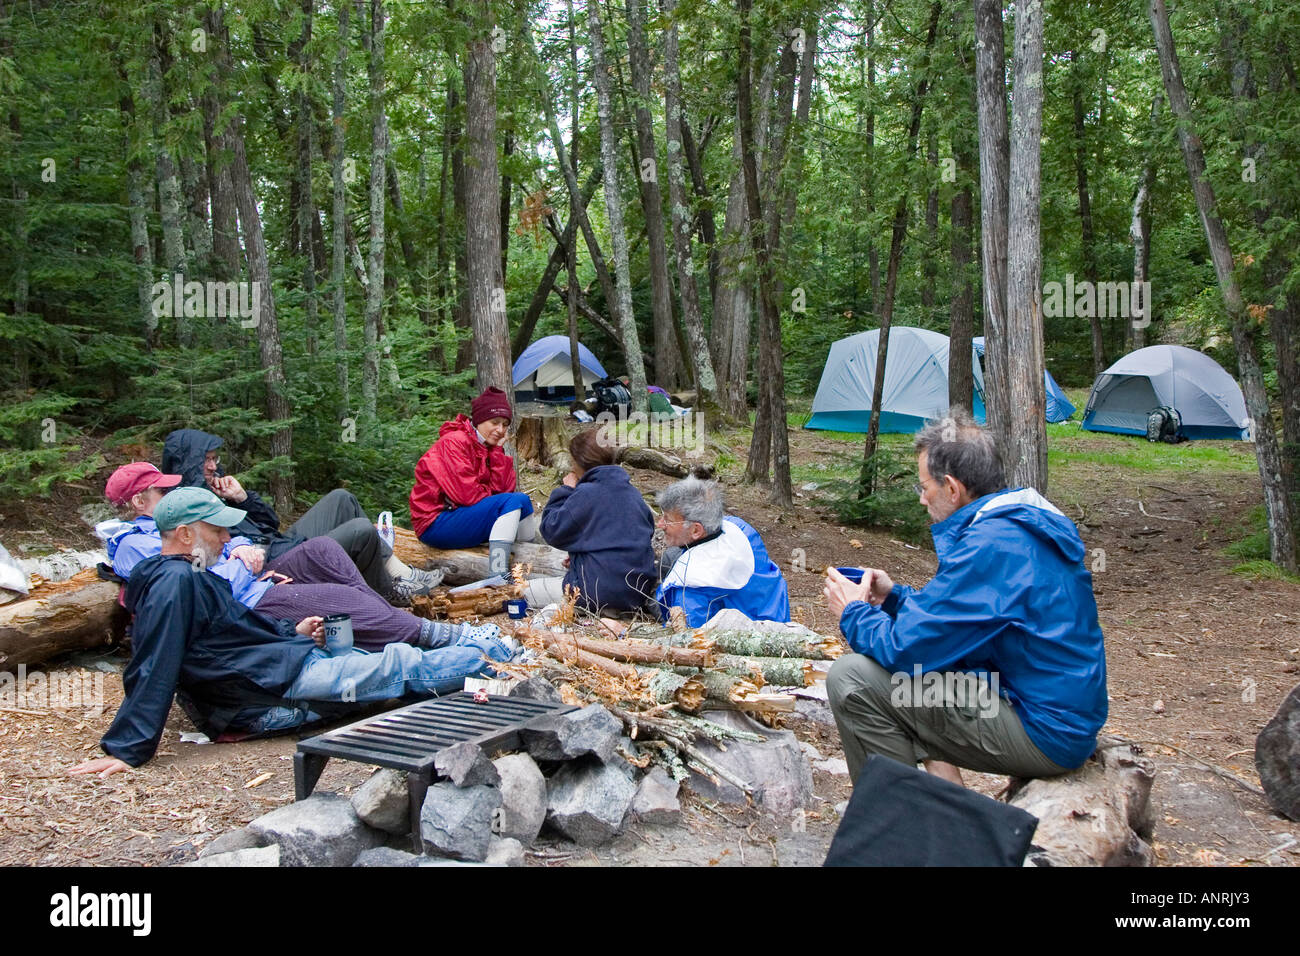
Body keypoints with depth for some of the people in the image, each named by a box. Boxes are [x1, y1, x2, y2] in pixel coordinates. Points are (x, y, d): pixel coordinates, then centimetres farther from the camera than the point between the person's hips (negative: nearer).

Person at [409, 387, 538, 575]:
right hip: (435, 525, -9)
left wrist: (497, 450, -6)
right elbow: (468, 494, -22)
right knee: (514, 501, -22)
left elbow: (503, 488, -1)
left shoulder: (488, 447, 11)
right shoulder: (453, 443, -15)